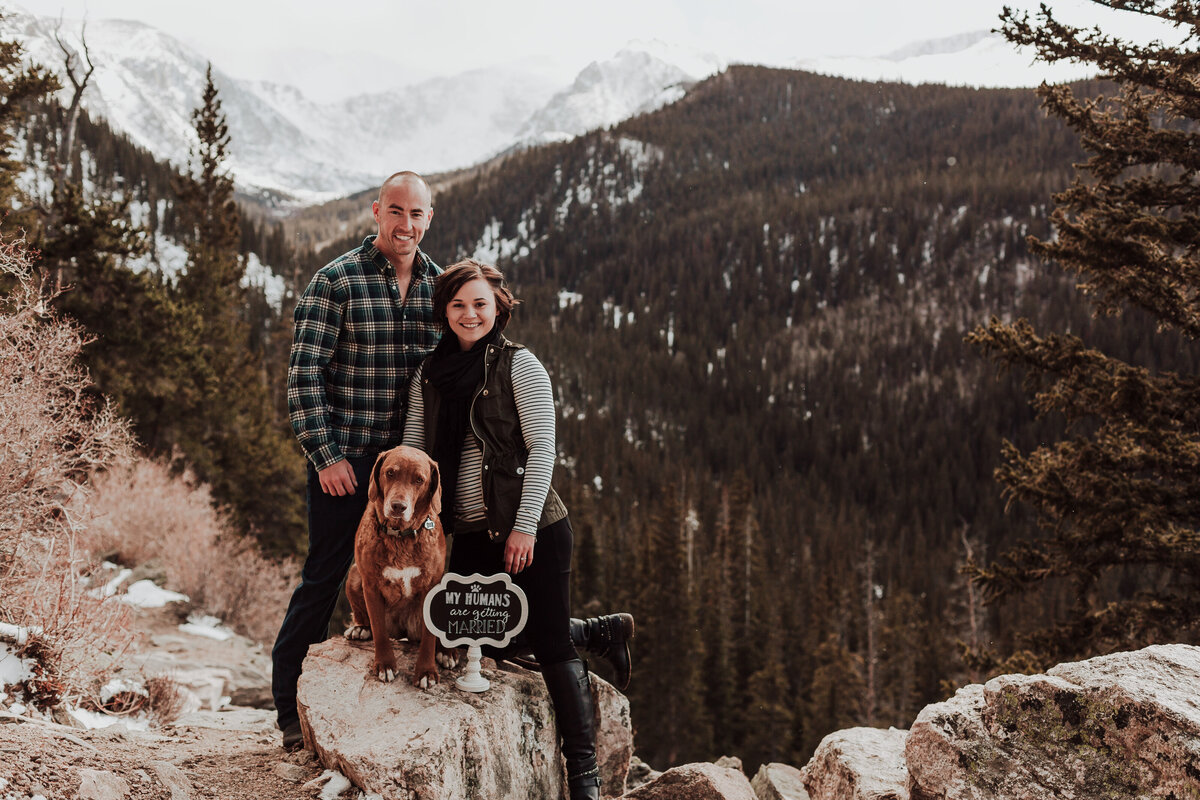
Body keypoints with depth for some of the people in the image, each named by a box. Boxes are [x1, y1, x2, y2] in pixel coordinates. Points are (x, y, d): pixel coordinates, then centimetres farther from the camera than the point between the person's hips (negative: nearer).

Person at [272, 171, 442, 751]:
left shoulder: (440, 283, 8)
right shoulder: (336, 280, -7)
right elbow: (304, 372, -10)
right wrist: (325, 454, -15)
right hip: (345, 459, -5)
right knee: (324, 578, 1)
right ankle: (292, 709, 15)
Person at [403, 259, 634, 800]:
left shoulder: (519, 365, -6)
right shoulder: (428, 377, 9)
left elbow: (542, 448, -10)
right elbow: (413, 451, 10)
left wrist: (525, 525, -16)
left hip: (532, 528, -6)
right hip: (470, 532, 6)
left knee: (550, 644, -6)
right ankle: (598, 633, 31)